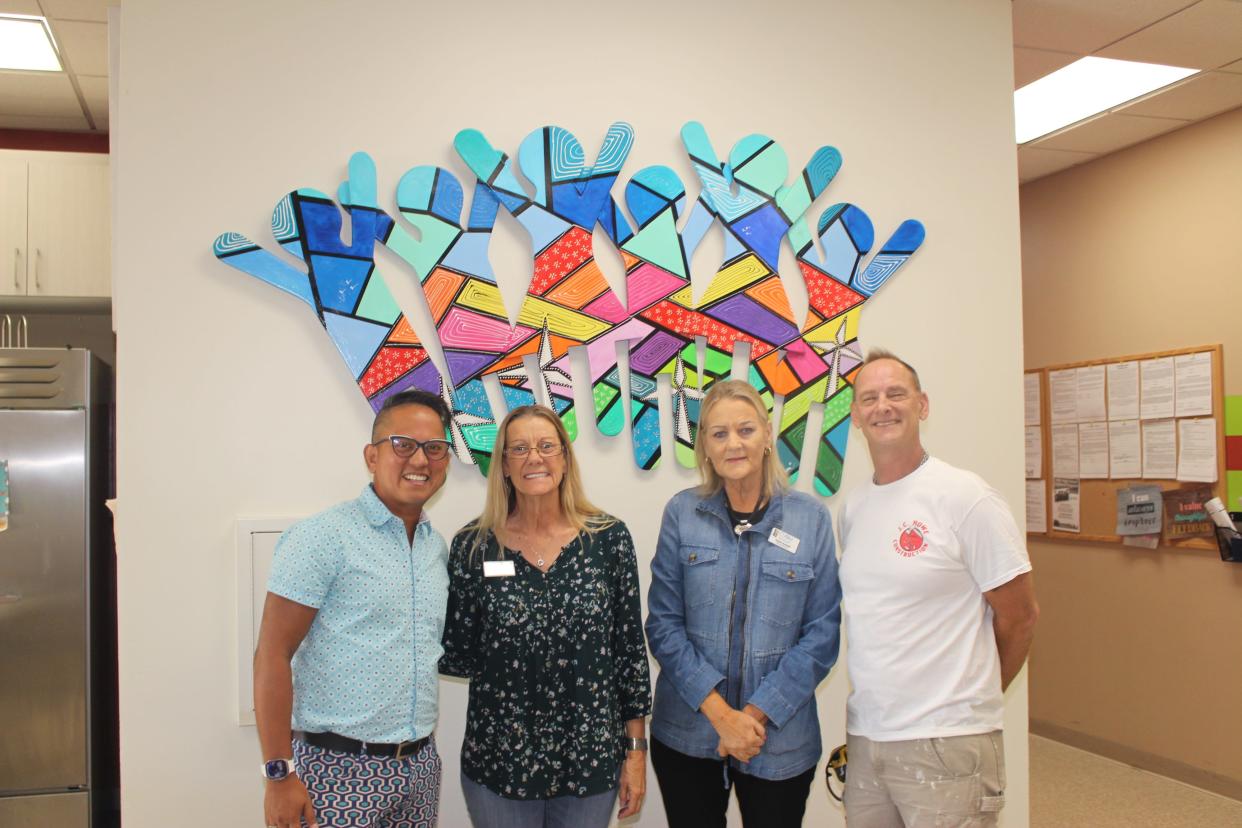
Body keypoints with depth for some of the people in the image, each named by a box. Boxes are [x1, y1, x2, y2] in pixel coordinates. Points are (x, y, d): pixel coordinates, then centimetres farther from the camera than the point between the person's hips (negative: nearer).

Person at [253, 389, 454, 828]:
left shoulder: (438, 546, 7)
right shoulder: (322, 537, -11)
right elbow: (272, 656, -13)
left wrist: (418, 748, 9)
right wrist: (279, 773, -15)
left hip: (419, 765, 6)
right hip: (338, 767, -6)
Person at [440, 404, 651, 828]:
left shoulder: (609, 537, -5)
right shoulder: (473, 545, -6)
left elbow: (630, 648, -2)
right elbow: (454, 654, 2)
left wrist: (636, 748, -1)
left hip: (592, 759, 0)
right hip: (498, 763, 0)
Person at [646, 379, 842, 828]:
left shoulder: (811, 517, -3)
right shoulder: (682, 513, -4)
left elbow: (822, 633, -4)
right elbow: (663, 624, -4)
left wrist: (757, 713, -11)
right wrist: (720, 712, -12)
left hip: (780, 740, 0)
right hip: (687, 736, 0)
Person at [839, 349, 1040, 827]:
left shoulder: (965, 497, -10)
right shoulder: (852, 509, 8)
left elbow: (1019, 615, -5)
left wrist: (969, 697, 5)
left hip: (945, 743, -6)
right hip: (864, 737, 6)